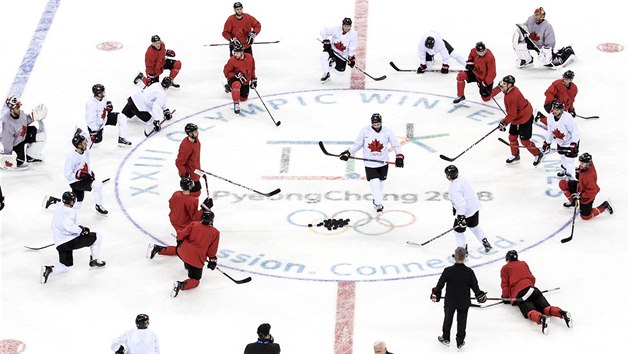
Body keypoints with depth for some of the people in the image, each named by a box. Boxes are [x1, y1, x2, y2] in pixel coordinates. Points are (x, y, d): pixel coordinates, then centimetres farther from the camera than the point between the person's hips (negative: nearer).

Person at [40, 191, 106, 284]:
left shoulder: (57, 211, 16)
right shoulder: (70, 211, -11)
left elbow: (53, 226, 27)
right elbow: (68, 225, -27)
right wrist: (81, 230, -17)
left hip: (59, 244, 8)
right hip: (70, 240, -8)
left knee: (66, 266, 22)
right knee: (97, 237, 5)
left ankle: (49, 269, -4)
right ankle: (95, 261, 10)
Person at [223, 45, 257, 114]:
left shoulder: (249, 58, -11)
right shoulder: (232, 60, -23)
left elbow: (252, 69, 6)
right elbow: (226, 72, -16)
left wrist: (253, 79, 5)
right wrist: (236, 76, -29)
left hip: (245, 82, 5)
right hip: (234, 79, -5)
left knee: (243, 98, 16)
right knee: (237, 84, -43)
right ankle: (236, 104, -27)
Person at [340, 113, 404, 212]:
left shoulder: (387, 132, -7)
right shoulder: (365, 131, -8)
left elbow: (396, 145, 1)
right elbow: (357, 144, 1)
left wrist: (399, 157, -10)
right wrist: (348, 153, -6)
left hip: (383, 163, 2)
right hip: (370, 163, -2)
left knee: (381, 182, 11)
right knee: (374, 182, -11)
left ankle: (376, 199, 34)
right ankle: (378, 204, -5)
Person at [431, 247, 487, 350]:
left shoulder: (448, 271, -18)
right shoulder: (469, 272, -17)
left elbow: (440, 284, -9)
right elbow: (475, 286, -8)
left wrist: (435, 293, 10)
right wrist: (480, 295, 11)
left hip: (450, 301, 0)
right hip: (464, 302, 0)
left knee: (448, 319, 23)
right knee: (461, 321, 15)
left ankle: (446, 338, 37)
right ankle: (460, 342, 23)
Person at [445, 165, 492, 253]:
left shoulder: (454, 188, -28)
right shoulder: (461, 179, 2)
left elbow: (461, 203, -34)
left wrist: (461, 217, -32)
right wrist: (455, 207, 26)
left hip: (465, 211, -9)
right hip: (475, 207, 9)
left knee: (458, 229, 10)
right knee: (474, 226, 29)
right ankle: (486, 244, 33)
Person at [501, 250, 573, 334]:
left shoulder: (505, 268, 18)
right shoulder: (523, 263, 31)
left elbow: (505, 284, 11)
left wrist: (505, 297, 21)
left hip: (519, 294, -5)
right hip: (532, 289, 5)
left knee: (530, 312, -25)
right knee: (546, 308, -10)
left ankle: (541, 318, -58)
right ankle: (562, 313, -39)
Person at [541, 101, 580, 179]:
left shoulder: (567, 118, -34)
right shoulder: (550, 117, -14)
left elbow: (575, 131, -28)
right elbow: (550, 131, 2)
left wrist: (573, 144, -32)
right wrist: (547, 142, 1)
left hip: (570, 141, -6)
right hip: (560, 141, 7)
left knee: (569, 157, -9)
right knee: (562, 155, 21)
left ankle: (569, 174, 4)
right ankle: (564, 169, 44)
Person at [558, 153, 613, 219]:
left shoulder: (589, 176, -41)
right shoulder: (584, 166, -17)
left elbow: (593, 190, -35)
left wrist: (580, 195, -31)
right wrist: (578, 172, -8)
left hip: (586, 196, -8)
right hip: (580, 187, 8)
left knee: (585, 216, 6)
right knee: (562, 184, 3)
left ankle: (604, 206, 18)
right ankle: (573, 202, 23)